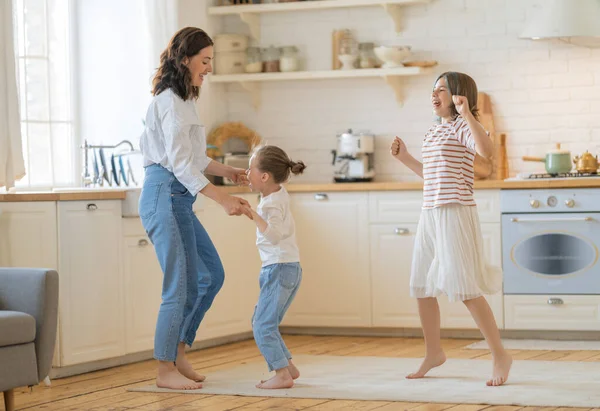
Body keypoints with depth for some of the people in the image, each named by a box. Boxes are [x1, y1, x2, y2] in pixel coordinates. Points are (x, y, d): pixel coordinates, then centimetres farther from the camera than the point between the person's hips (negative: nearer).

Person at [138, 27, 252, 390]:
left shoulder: (184, 100, 17)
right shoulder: (170, 101, -14)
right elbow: (180, 163, -21)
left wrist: (226, 170, 14)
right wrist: (224, 199, -24)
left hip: (179, 199, 10)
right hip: (166, 195, -10)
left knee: (211, 274, 12)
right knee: (181, 286, -6)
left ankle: (178, 353, 19)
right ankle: (166, 370, 3)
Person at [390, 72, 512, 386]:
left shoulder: (462, 125, -7)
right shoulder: (433, 133, 17)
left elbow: (486, 150, -28)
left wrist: (466, 113, -29)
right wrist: (405, 158, 19)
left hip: (455, 214, -9)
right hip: (430, 214, 9)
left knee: (464, 289, -11)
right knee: (422, 287, 12)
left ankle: (500, 356, -3)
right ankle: (433, 352, 28)